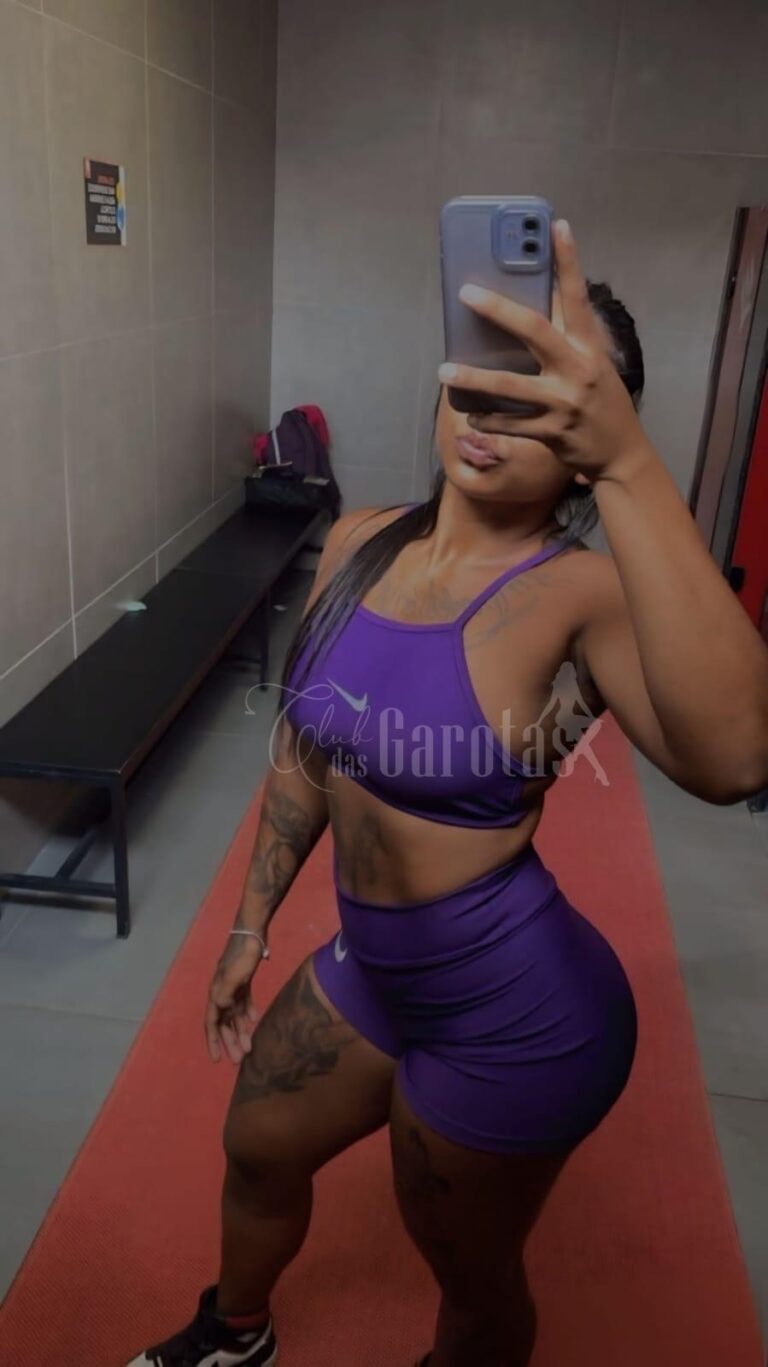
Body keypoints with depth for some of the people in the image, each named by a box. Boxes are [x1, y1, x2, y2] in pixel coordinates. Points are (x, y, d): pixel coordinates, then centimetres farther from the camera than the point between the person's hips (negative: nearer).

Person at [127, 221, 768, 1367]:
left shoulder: (582, 597, -25)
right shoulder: (357, 545, -5)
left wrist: (627, 464, -52)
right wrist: (252, 926, 14)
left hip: (516, 1016, -7)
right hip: (371, 964, 7)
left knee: (470, 1275, 19)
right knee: (258, 1149, 29)